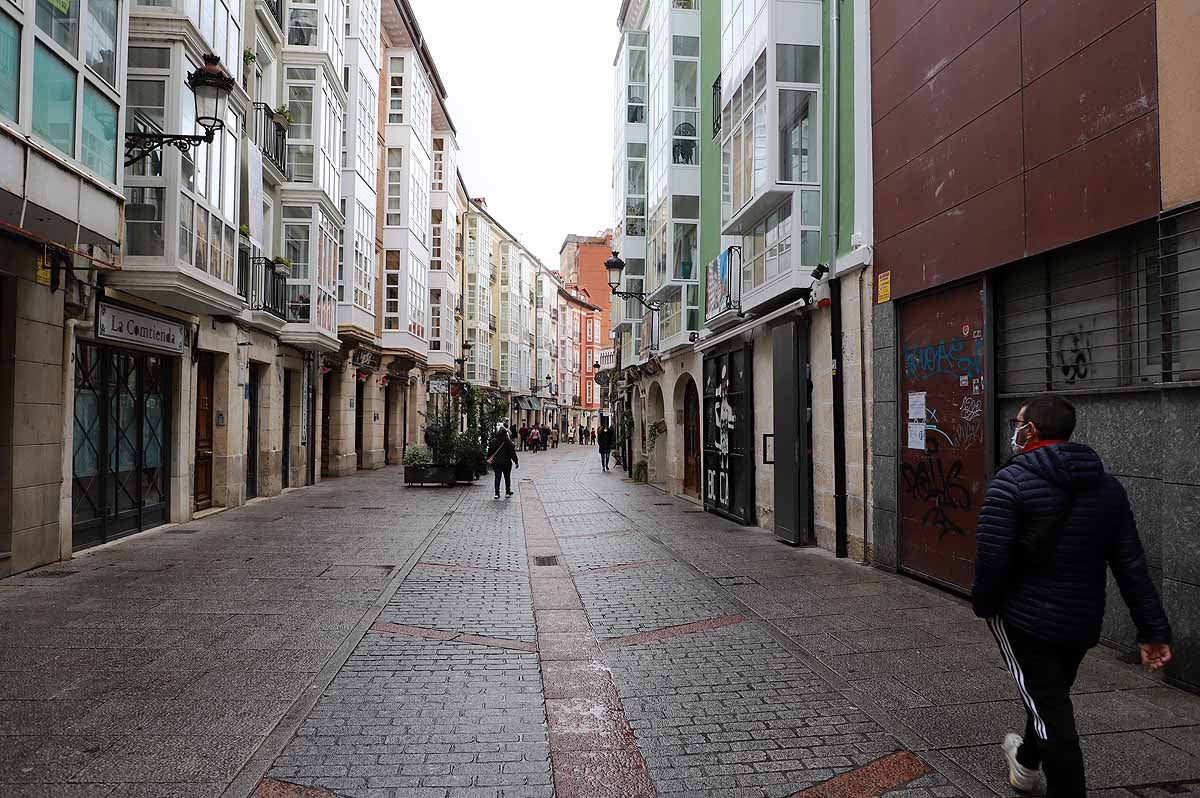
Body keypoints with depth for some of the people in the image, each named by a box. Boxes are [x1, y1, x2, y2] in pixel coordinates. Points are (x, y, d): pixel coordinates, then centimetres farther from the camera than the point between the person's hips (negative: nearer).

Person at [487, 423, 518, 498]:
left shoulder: (493, 441, -3)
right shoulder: (508, 442, -10)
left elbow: (490, 452, 3)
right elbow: (512, 453, -8)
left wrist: (489, 460, 14)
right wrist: (516, 462, -3)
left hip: (496, 463, 1)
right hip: (506, 462, -1)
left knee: (497, 478, 4)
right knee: (507, 477, 15)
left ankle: (497, 493, -5)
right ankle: (507, 492, 22)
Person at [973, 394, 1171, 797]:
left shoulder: (1013, 480, -17)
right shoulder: (1108, 487, 3)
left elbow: (991, 554, -23)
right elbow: (1132, 566, 1)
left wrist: (984, 603, -7)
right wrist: (1154, 629, 2)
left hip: (1025, 617, -7)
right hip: (1083, 622, 7)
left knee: (1049, 708, 4)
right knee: (1054, 695, 26)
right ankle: (1027, 760, 49)